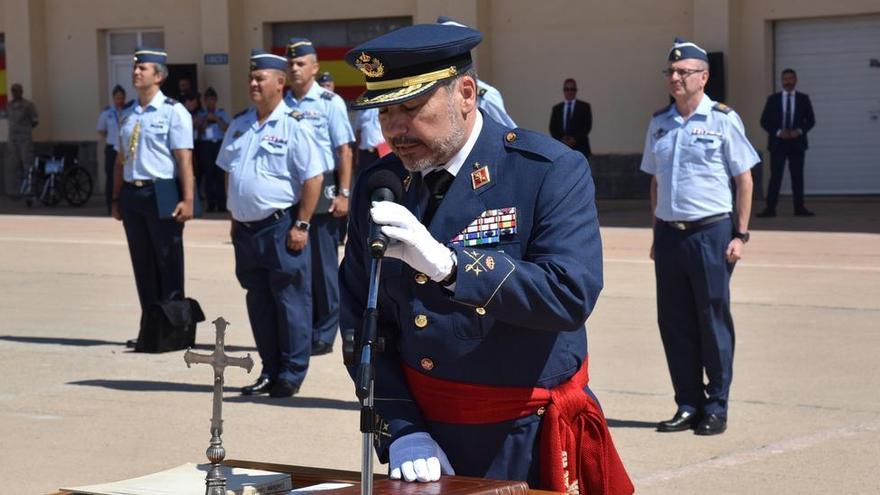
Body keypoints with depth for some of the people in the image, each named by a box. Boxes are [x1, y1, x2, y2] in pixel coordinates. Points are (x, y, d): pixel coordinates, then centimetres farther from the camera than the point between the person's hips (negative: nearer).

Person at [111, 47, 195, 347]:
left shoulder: (173, 112, -5)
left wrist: (187, 200, -18)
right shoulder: (127, 116, 14)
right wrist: (117, 199, 15)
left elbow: (184, 160, -11)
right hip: (132, 193, 6)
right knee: (143, 265, 10)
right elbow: (120, 160, 18)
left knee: (168, 264, 0)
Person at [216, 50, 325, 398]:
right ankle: (270, 371, 21)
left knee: (289, 301, -2)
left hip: (281, 227, -7)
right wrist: (234, 219, 17)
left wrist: (301, 225, -15)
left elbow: (313, 178, -12)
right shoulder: (239, 125, 13)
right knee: (258, 301, 12)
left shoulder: (294, 126, -8)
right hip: (246, 229, 7)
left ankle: (291, 375, 5)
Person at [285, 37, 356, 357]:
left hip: (321, 190, -4)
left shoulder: (330, 103, -3)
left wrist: (343, 194, -11)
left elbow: (344, 151, -5)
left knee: (323, 266, 0)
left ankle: (324, 336, 8)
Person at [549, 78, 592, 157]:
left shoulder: (584, 106, 9)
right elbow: (553, 128, 10)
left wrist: (575, 139, -11)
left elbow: (587, 126, 0)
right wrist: (561, 139, -9)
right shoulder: (556, 108, 16)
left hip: (580, 147, -2)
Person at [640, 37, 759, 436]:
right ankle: (688, 405, 17)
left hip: (710, 231, -5)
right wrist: (658, 232, 14)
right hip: (669, 233, 5)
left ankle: (716, 408, 10)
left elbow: (744, 179, -2)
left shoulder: (723, 120, -4)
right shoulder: (659, 123, 10)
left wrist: (740, 234, -6)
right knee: (674, 322, 7)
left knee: (713, 321, 0)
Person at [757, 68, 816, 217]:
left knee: (797, 176, 3)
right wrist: (778, 132, -12)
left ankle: (799, 208, 7)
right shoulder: (773, 99, 5)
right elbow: (764, 121, 2)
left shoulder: (803, 99, 7)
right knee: (775, 176, -4)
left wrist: (799, 131, -10)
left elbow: (810, 120, 7)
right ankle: (770, 208, -5)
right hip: (777, 142, -1)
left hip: (797, 142, 1)